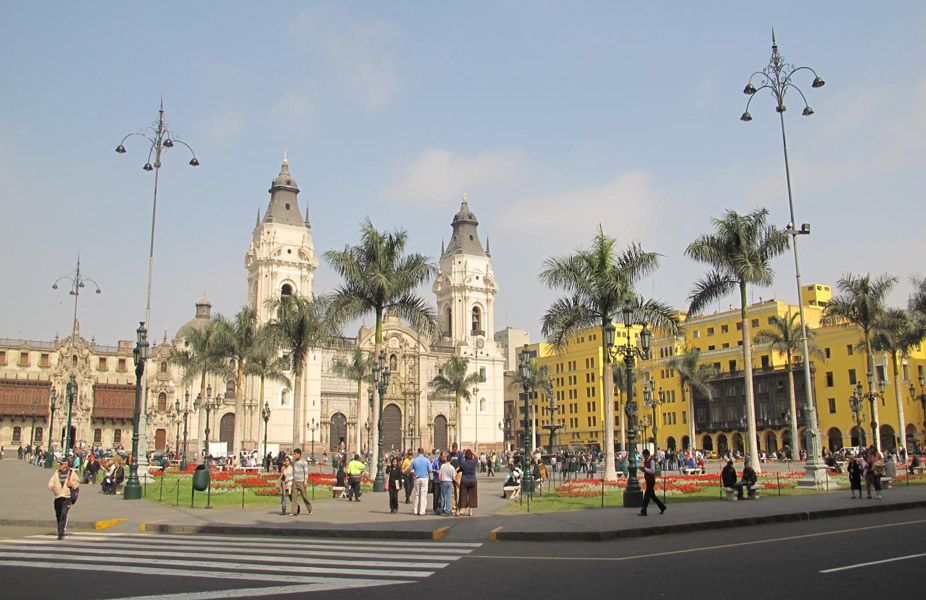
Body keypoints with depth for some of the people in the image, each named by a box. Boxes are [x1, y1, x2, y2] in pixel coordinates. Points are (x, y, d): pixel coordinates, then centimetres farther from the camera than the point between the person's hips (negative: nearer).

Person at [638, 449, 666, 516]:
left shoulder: (652, 461, -15)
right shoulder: (645, 461, 11)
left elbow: (652, 471, -22)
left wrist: (645, 469, -27)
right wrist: (642, 469, -1)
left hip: (651, 481, -9)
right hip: (648, 480, 9)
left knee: (647, 495, -10)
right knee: (652, 495, 17)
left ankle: (643, 511, -9)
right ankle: (662, 507, 31)